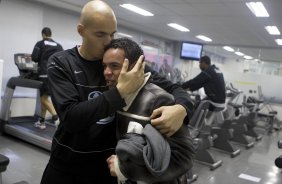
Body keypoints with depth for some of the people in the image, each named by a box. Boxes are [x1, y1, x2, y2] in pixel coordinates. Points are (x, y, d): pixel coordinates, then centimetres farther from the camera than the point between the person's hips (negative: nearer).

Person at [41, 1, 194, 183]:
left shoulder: (125, 62, -6)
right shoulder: (60, 63, -10)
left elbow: (173, 88, -5)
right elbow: (70, 118, -22)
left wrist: (181, 109, -28)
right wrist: (121, 91, -31)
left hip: (111, 164, 1)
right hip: (66, 164, -1)